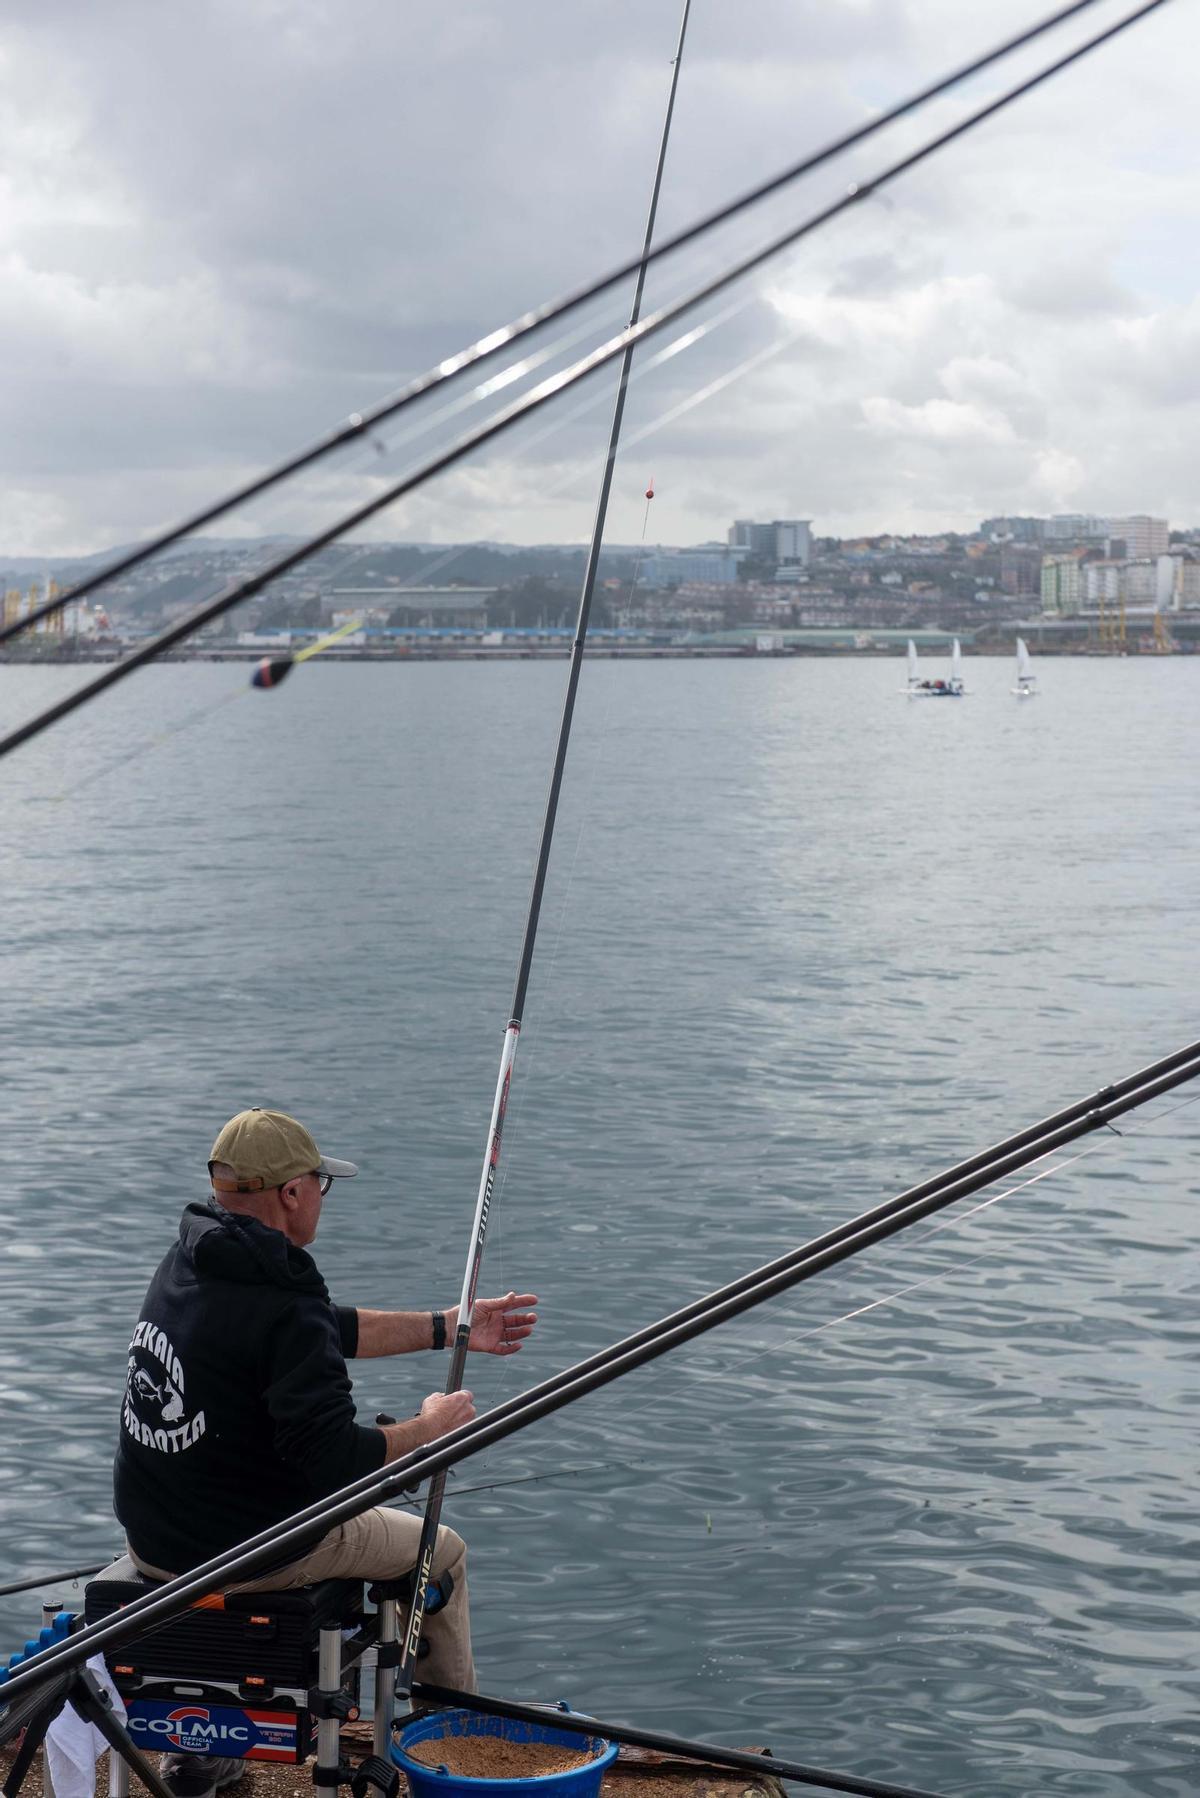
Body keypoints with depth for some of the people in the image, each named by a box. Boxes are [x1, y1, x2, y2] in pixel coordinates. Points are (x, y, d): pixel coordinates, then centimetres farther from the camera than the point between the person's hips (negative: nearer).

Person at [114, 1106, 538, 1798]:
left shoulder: (189, 1260, 2)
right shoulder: (283, 1306, -26)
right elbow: (334, 1458, -27)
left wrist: (449, 1327, 16)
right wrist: (430, 1429, -10)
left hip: (152, 1538, 8)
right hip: (246, 1549, -7)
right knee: (442, 1552, 15)